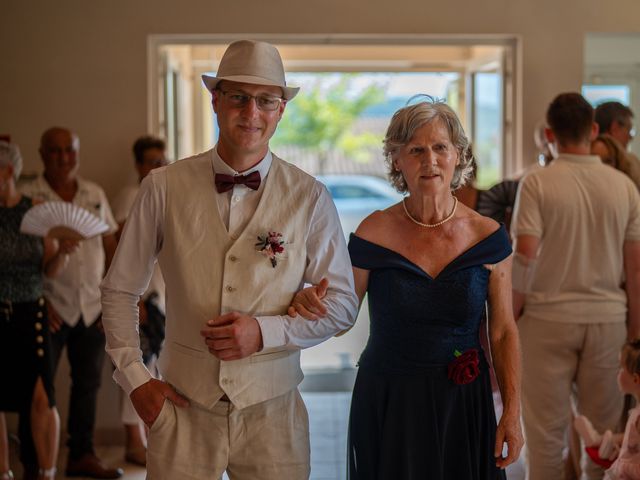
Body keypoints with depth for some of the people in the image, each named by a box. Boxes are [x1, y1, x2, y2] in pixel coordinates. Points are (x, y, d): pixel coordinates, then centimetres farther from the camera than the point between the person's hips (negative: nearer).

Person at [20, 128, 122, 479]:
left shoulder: (95, 195, 9)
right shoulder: (26, 197, -4)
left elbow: (110, 248, 12)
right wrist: (39, 302, -12)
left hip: (92, 307, 4)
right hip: (52, 308, -4)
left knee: (88, 382, 10)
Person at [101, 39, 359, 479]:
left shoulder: (310, 198, -3)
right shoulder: (165, 187, -2)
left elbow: (342, 305, 0)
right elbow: (120, 290, 7)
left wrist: (265, 332, -13)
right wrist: (135, 377, 1)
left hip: (271, 409, 0)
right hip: (182, 407, 0)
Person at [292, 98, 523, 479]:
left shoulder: (488, 237, -5)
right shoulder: (374, 234, -8)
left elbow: (503, 332, 1)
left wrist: (513, 412, -3)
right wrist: (310, 301, -19)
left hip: (463, 405, 1)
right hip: (387, 405, -1)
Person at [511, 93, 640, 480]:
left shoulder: (537, 183, -8)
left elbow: (525, 256, -14)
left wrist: (513, 312, -2)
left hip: (549, 317, -2)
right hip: (607, 316, 3)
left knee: (547, 425, 7)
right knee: (604, 423, 12)